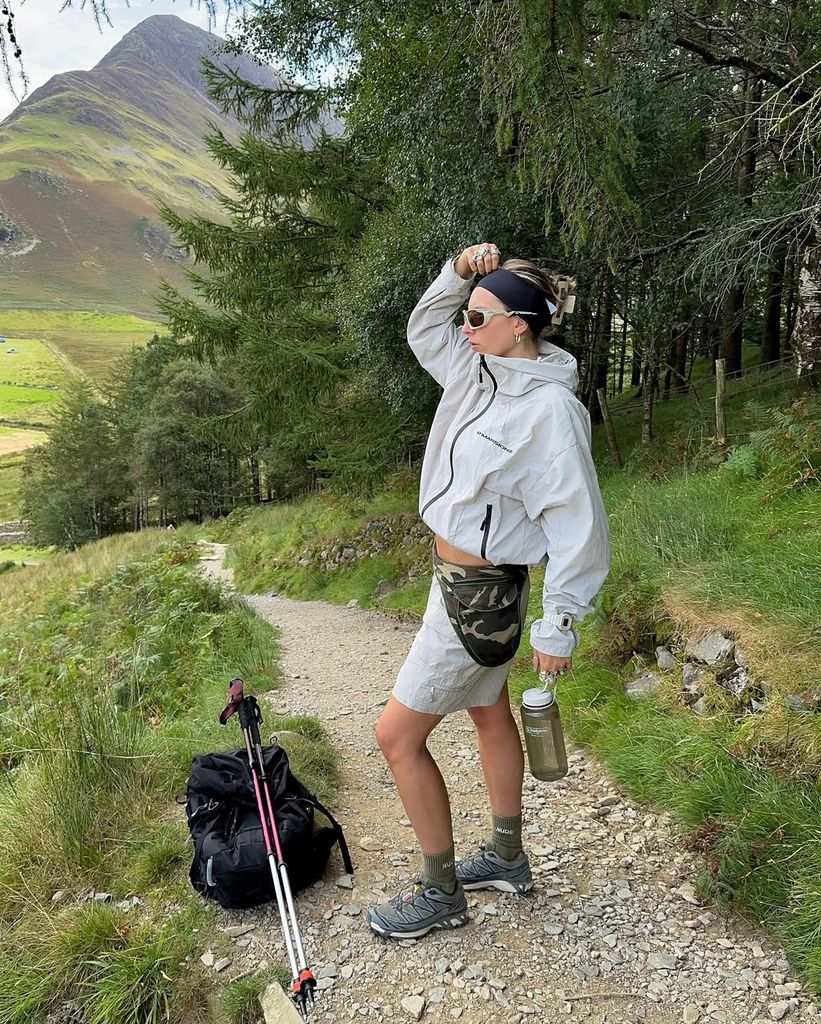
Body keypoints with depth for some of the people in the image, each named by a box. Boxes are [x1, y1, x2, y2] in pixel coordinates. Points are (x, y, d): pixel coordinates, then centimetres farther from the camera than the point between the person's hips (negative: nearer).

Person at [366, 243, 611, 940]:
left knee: (398, 734, 1)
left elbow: (579, 526, -21)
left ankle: (440, 893, 21)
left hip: (478, 594, -9)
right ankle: (507, 860, 43)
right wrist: (458, 273, 0)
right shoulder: (479, 372, 0)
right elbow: (424, 329, 17)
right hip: (462, 576, 9)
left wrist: (559, 627, -16)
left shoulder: (551, 409, -24)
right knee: (490, 714, 22)